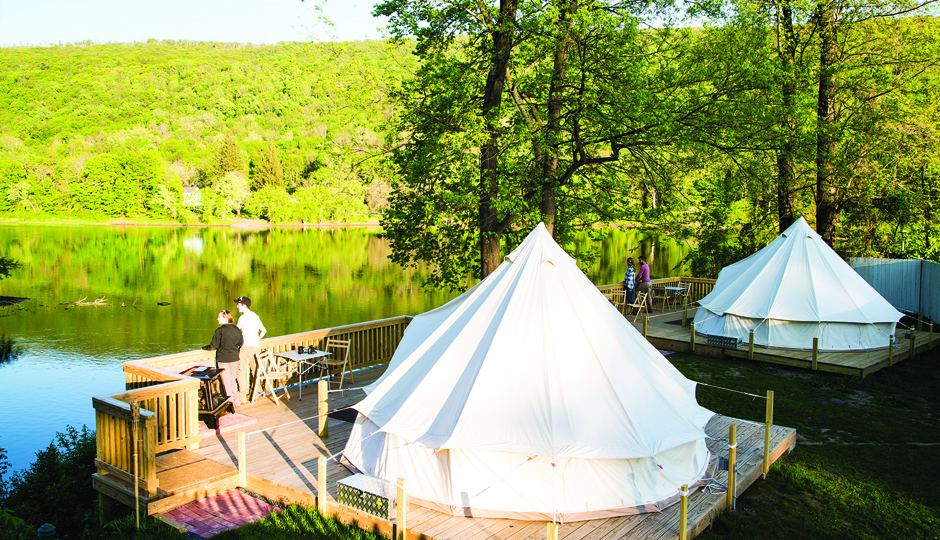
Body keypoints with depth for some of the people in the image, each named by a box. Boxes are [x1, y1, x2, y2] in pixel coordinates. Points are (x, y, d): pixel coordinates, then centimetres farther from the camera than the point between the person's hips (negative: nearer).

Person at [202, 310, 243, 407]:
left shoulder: (220, 330, -15)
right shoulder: (236, 329, 1)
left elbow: (214, 346, -11)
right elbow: (240, 344, 11)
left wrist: (204, 348, 8)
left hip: (223, 359, -5)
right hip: (234, 359, 5)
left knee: (226, 381, 5)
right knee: (232, 379, 17)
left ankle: (231, 402, 9)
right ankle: (236, 400, 19)